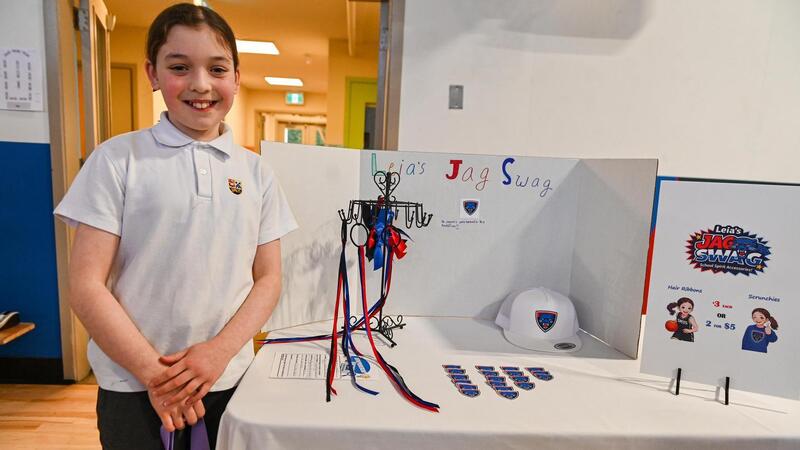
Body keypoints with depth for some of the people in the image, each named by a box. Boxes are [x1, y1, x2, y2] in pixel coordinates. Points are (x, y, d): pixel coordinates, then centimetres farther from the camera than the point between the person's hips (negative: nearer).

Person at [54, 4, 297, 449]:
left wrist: (220, 351, -12)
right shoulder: (118, 160, -6)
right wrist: (154, 373, -12)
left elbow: (268, 280, 1)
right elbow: (86, 286, -7)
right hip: (134, 387, -2)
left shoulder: (257, 171, 1)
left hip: (228, 380, 2)